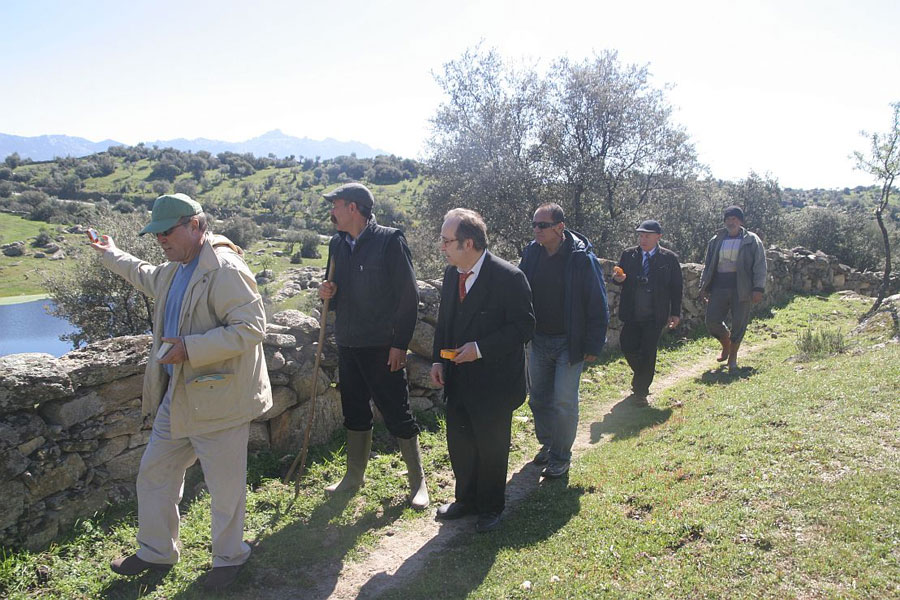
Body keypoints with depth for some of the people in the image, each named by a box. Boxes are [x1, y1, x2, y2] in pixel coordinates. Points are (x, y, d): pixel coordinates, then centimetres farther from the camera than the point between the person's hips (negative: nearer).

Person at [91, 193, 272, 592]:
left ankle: (228, 557, 27)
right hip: (177, 395, 10)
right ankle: (156, 552, 38)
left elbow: (251, 327, -27)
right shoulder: (175, 270, 12)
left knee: (225, 485, 5)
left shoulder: (224, 269, -20)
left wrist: (190, 348, -28)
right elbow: (147, 277, 37)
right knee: (154, 473, 19)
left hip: (218, 397, -10)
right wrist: (112, 256, 47)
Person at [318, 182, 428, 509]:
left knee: (397, 415, 1)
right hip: (348, 344, 7)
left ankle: (418, 481, 17)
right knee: (354, 412, 17)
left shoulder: (390, 240, -11)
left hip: (382, 347, -6)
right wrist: (327, 293, -4)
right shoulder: (337, 244, 9)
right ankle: (354, 476, 33)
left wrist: (399, 344, -16)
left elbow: (408, 295, -12)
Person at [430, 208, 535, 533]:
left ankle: (491, 507, 33)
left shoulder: (509, 277, -19)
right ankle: (466, 498, 41)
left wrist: (481, 348, -23)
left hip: (494, 382, -6)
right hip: (458, 380, 7)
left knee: (492, 448, 11)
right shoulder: (451, 274, 3)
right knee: (459, 444, 18)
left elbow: (524, 326, -17)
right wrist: (438, 360, 2)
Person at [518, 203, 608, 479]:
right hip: (538, 340, 5)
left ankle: (561, 457, 18)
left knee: (564, 402, 0)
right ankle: (547, 444, 36)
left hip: (569, 343, -5)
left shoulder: (581, 258, -17)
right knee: (539, 398, 15)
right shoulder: (531, 252, -2)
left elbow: (597, 306, -12)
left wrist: (593, 345, -11)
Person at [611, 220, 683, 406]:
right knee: (627, 346, 2)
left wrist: (676, 313, 0)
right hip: (632, 314, 2)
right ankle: (642, 376, 33)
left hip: (655, 315, -2)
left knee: (648, 353, 0)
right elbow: (619, 277, 6)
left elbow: (677, 287, 2)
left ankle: (640, 392, 15)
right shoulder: (628, 255, 3)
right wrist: (617, 278, -19)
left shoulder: (669, 258, -2)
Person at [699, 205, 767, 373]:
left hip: (741, 288, -3)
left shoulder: (752, 241, 1)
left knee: (739, 324, 1)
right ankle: (726, 345, 28)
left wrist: (758, 289, -11)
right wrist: (703, 286, 10)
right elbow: (707, 265, 16)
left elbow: (760, 266, -2)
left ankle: (733, 357, 18)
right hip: (719, 287, 3)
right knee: (712, 321, 0)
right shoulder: (716, 240, 11)